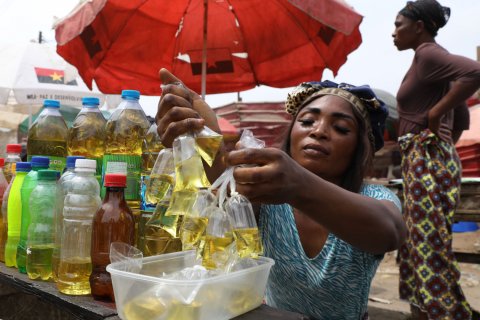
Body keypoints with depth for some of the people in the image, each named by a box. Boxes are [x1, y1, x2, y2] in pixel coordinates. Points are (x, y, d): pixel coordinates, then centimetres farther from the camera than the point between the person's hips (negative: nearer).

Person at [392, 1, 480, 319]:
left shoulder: (427, 53, -7)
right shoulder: (435, 61, 20)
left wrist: (434, 114, -19)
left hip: (426, 159, -10)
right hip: (429, 159, 10)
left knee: (431, 251, -7)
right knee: (418, 247, 12)